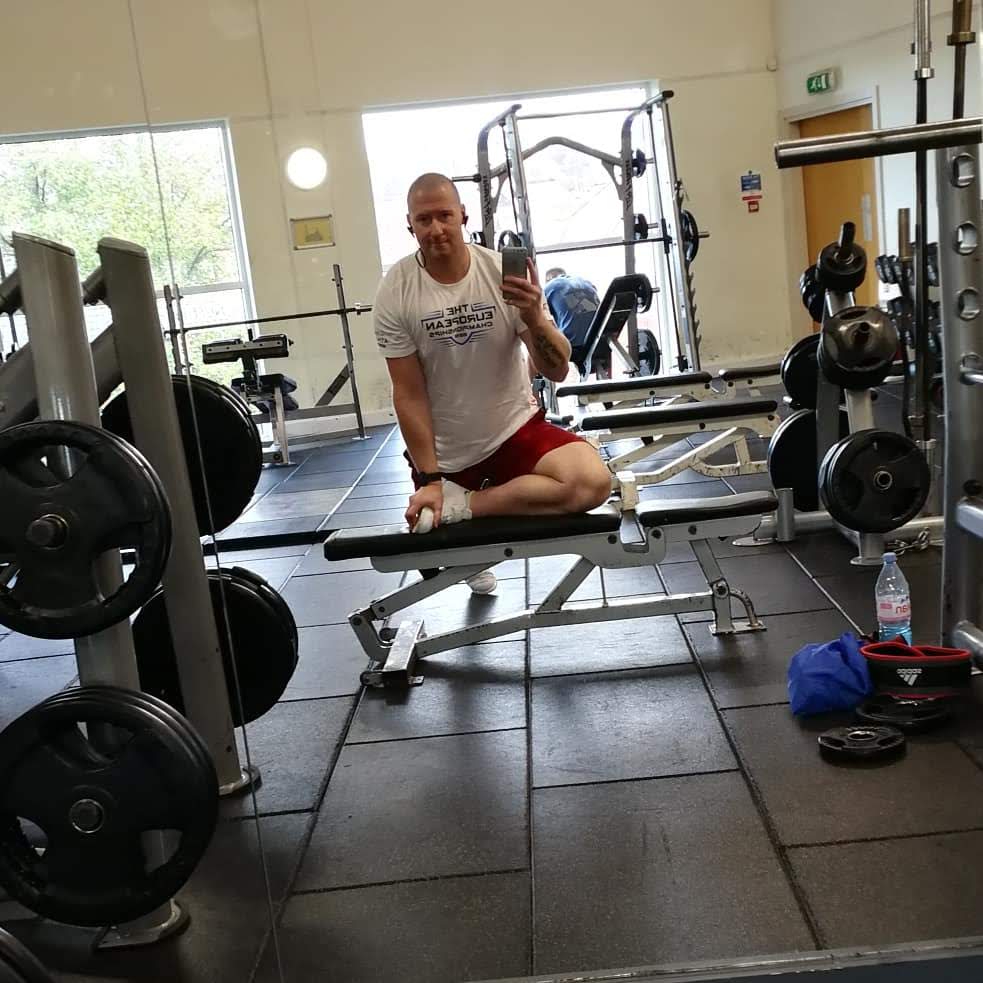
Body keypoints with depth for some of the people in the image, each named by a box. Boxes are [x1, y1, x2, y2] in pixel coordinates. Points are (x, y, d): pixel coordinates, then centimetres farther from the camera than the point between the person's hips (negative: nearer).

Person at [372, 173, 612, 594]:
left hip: (515, 429, 0)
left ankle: (463, 504, -15)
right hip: (445, 450, 0)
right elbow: (409, 394, -10)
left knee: (593, 482, -27)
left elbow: (557, 371, -12)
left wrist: (533, 316, -31)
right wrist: (430, 477, -15)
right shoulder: (395, 293, -11)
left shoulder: (505, 272, -11)